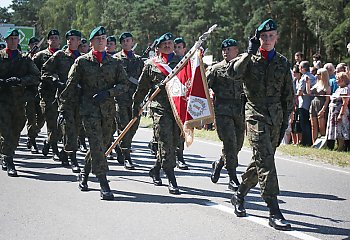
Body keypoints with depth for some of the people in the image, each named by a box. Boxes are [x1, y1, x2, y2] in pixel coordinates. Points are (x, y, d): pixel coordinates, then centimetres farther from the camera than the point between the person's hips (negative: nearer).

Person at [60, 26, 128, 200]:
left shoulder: (114, 63, 11)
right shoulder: (82, 62, 5)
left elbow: (124, 85, 6)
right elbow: (70, 86, 5)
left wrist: (107, 92, -12)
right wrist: (65, 109, 0)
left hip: (108, 108, 4)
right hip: (89, 108, -4)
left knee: (103, 144, 11)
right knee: (97, 144, -14)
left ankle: (84, 174, 33)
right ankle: (104, 185, -17)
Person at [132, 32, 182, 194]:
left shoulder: (181, 61, 14)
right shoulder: (151, 64, 9)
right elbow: (142, 87, 14)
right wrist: (136, 104, 13)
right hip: (160, 107, -3)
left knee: (173, 142, 8)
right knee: (166, 143, -10)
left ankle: (156, 170, 30)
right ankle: (172, 181, -10)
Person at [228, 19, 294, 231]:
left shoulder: (283, 62, 12)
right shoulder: (250, 60, 1)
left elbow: (288, 94, 16)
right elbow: (233, 71, -20)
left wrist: (286, 119, 12)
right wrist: (250, 52, -22)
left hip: (276, 117, 5)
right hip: (256, 114, -5)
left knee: (262, 161, 12)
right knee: (266, 161, -15)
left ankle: (240, 196, 33)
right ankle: (274, 212, -18)